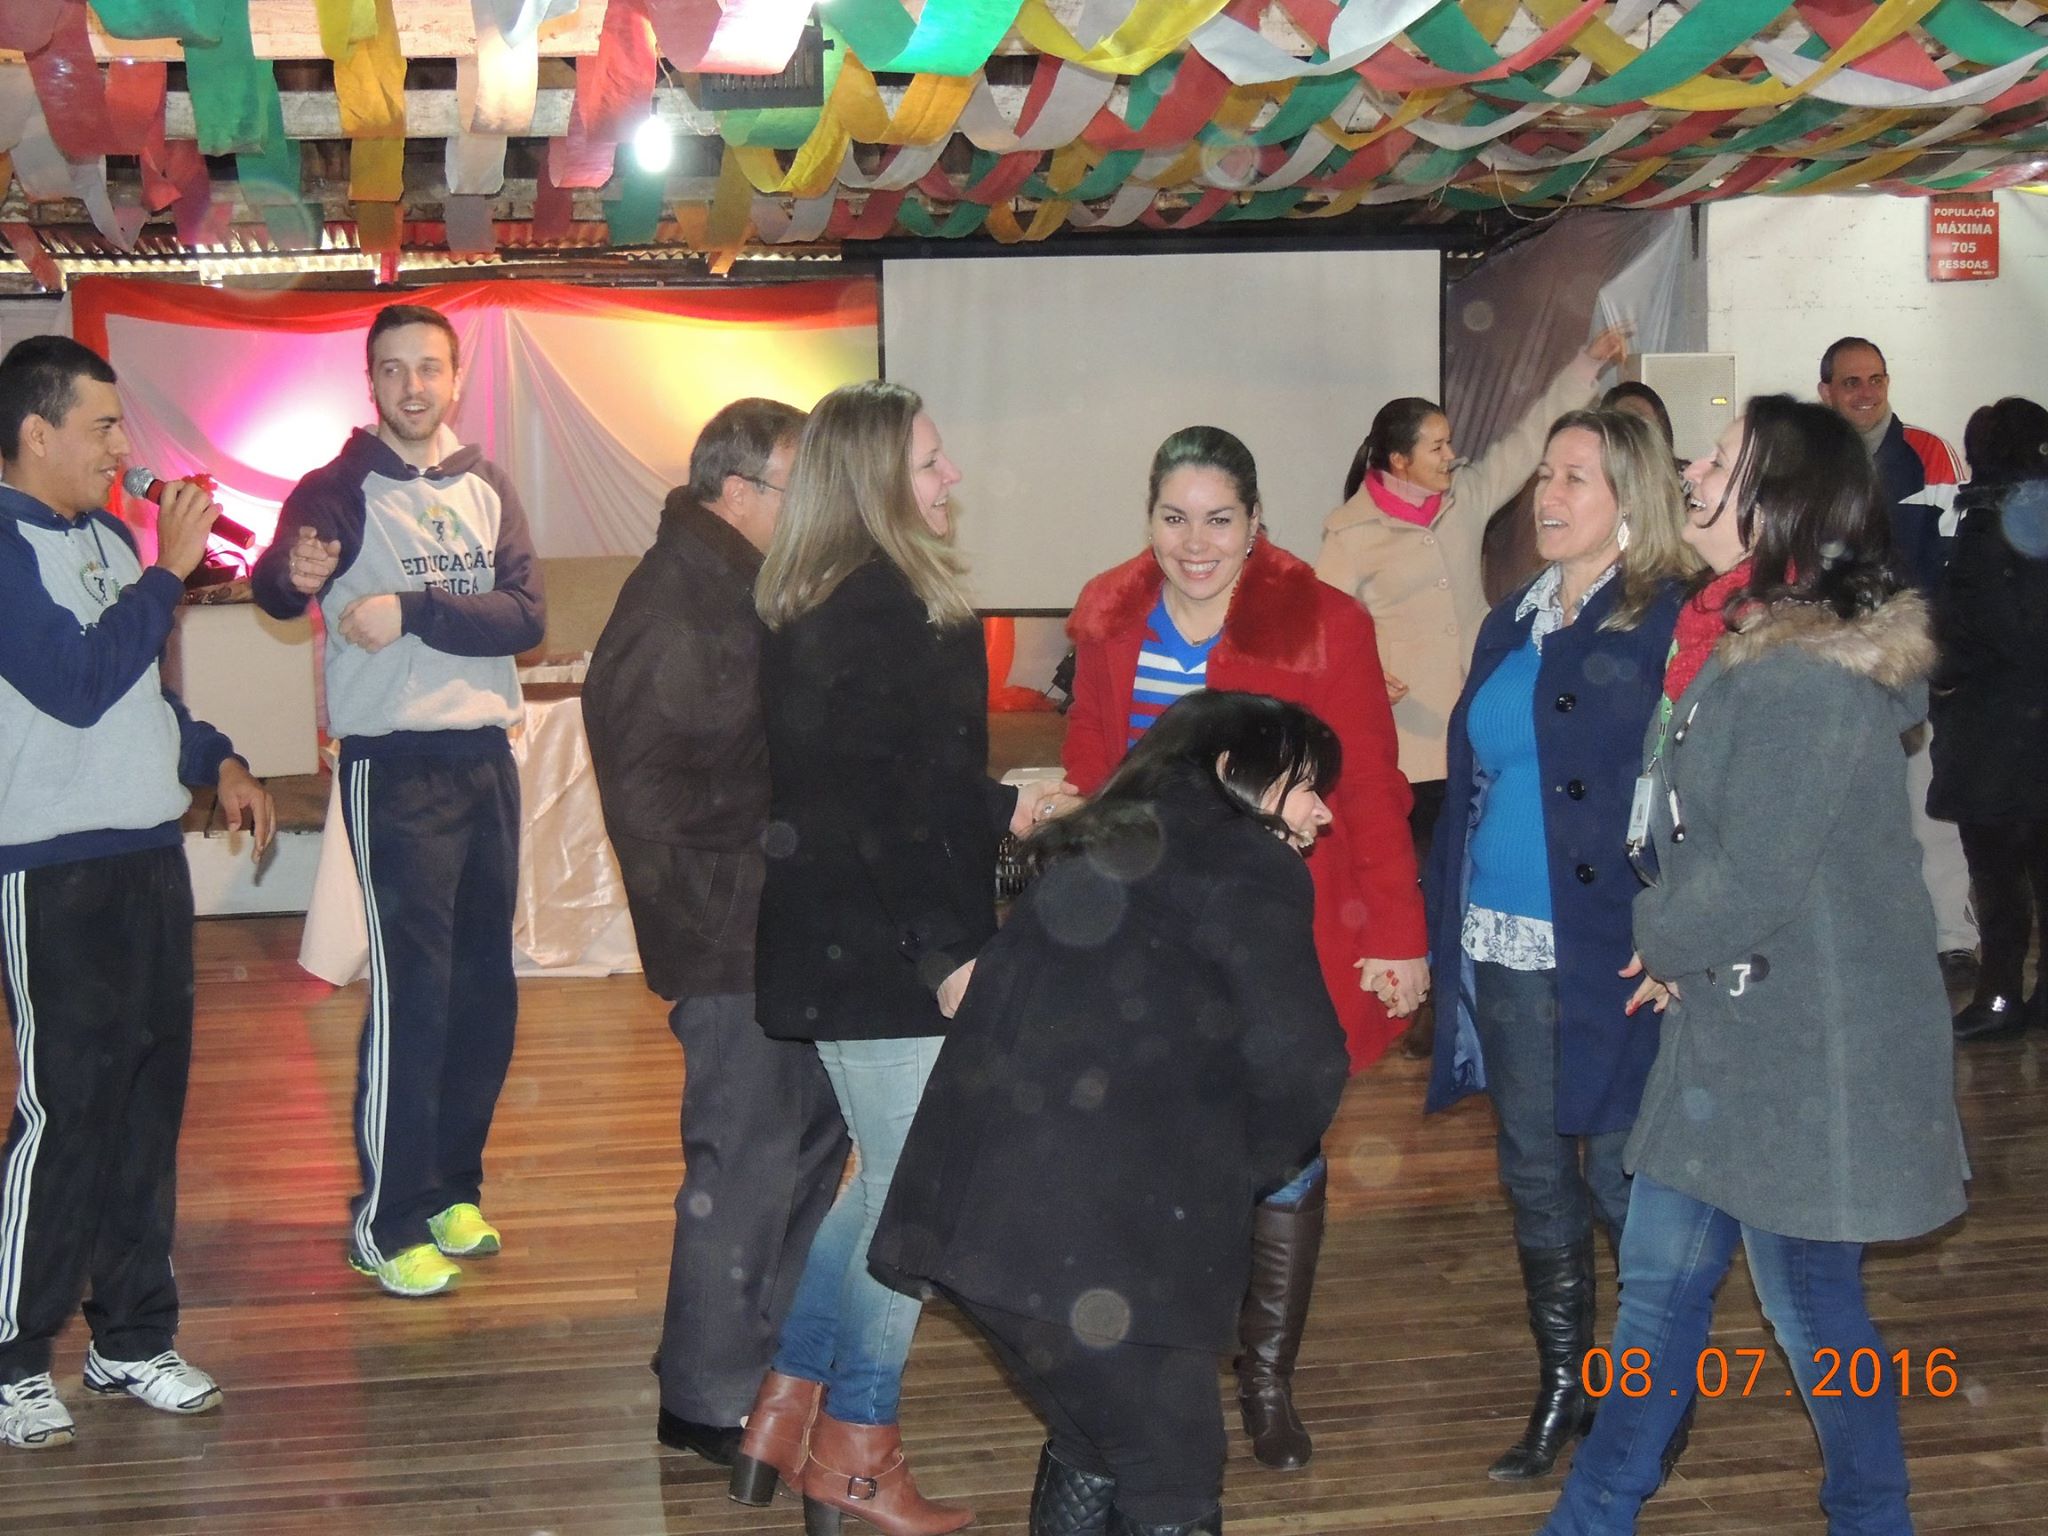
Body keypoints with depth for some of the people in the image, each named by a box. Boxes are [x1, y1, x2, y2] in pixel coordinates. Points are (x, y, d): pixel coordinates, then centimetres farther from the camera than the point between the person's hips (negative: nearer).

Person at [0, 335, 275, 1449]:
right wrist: (170, 572, -15)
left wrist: (215, 761, 15)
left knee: (150, 1096, 10)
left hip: (148, 854, 8)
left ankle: (132, 1335, 21)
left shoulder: (108, 535, 14)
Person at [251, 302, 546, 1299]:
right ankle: (387, 1223, 0)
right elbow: (277, 588, -19)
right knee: (412, 988, -9)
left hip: (485, 754, 5)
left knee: (485, 984, 10)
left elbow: (525, 615, -4)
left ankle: (450, 1188, 24)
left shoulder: (487, 490, 8)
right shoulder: (341, 489, -3)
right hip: (394, 763, -5)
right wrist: (294, 570, -41)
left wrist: (413, 610, -19)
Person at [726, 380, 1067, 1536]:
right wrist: (946, 952, -20)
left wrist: (999, 808, 22)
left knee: (891, 1186, 21)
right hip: (883, 957, -10)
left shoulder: (819, 609, 12)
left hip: (833, 950, 10)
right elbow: (884, 809, -22)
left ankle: (790, 1406, 27)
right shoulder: (883, 613, -18)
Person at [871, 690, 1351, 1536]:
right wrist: (1256, 1164, 9)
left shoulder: (1104, 848, 25)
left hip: (978, 1208, 8)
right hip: (1095, 1232, -8)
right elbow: (1302, 1062, -10)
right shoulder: (1250, 866, 0)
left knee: (1093, 1443, 25)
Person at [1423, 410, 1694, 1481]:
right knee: (1535, 1176, 13)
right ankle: (1562, 1389, 27)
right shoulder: (1511, 628, 13)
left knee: (1620, 1180, 0)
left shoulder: (1673, 625, -7)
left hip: (1612, 954, -6)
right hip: (1504, 948, 6)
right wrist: (1444, 931, 10)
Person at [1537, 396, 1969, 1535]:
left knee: (1811, 1303, 6)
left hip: (1806, 1041, -10)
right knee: (1661, 1275, 16)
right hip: (1731, 1021, 10)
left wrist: (1665, 943, -5)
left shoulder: (1808, 672, -23)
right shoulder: (1743, 638, 9)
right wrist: (1672, 945, 2)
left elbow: (1758, 875, -23)